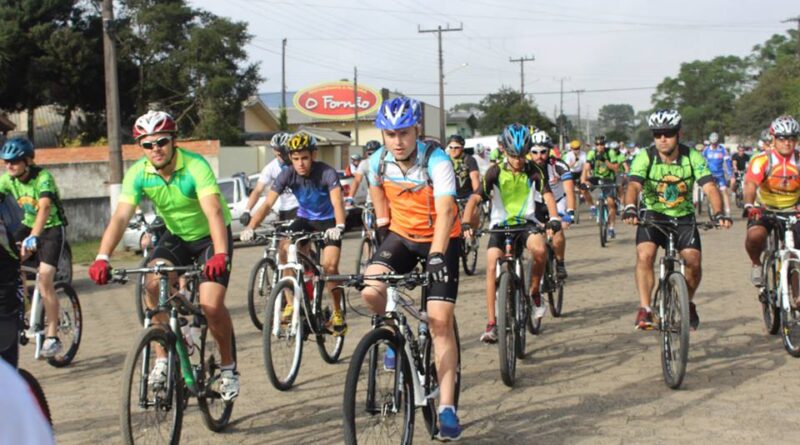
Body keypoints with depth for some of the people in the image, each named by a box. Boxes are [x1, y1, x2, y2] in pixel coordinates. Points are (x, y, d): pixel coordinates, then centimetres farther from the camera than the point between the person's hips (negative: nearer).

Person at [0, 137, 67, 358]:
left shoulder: (43, 177, -27)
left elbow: (44, 208, -41)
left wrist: (33, 237, -56)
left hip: (52, 228, -6)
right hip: (29, 226, 6)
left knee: (45, 280, -17)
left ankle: (52, 337, -10)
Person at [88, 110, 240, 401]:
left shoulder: (195, 166, -29)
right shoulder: (138, 174, -16)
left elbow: (214, 211, -40)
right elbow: (120, 217, -25)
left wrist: (220, 255, -56)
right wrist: (102, 258, -40)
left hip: (209, 236, -4)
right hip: (176, 236, 4)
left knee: (211, 305, -19)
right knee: (153, 282, -24)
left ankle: (228, 367, 5)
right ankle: (163, 358, -10)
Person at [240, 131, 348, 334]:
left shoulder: (326, 173, -28)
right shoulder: (287, 175, -20)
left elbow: (337, 202, -40)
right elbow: (267, 204, -26)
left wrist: (339, 227, -59)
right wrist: (250, 227, -41)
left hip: (328, 221, -3)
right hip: (305, 219, 3)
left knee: (329, 266, -18)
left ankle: (337, 312, 3)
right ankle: (292, 302, -6)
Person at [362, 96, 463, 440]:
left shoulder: (436, 161, -26)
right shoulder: (378, 161, -11)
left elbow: (445, 211, -39)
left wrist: (436, 255, -51)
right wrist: (382, 224, 20)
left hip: (440, 241, -4)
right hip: (401, 235, 4)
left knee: (440, 321, -13)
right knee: (370, 291, -24)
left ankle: (447, 408, -9)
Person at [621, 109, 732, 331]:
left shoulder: (692, 157, -13)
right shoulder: (645, 157, -16)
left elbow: (709, 187, -22)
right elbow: (633, 185, -31)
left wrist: (719, 213, -40)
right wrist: (629, 209, -52)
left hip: (683, 216, 1)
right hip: (653, 215, -1)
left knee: (693, 261, -14)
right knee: (644, 255, -26)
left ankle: (688, 303, 15)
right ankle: (644, 310, -20)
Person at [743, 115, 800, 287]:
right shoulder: (762, 161, -15)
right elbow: (750, 185, -29)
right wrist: (749, 206, -48)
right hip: (765, 211, -2)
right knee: (755, 235, -31)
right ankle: (756, 265, 1)